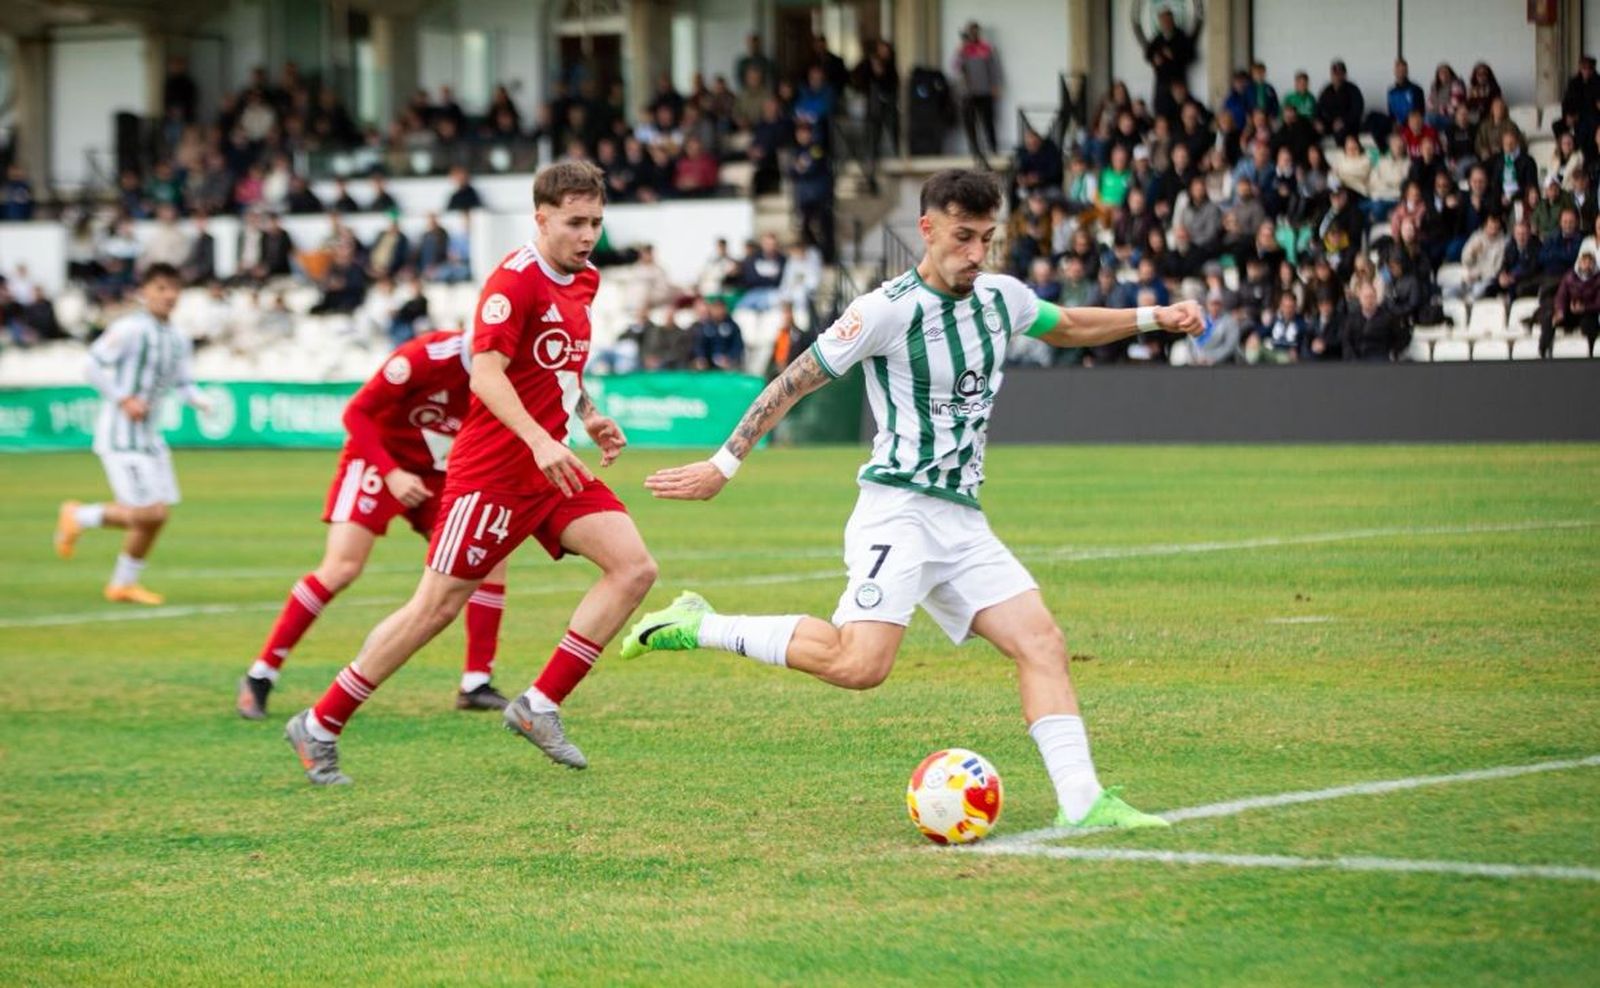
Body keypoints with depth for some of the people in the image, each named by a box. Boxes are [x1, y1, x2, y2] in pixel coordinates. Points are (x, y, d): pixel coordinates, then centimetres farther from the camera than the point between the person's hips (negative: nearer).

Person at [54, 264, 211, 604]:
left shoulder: (178, 342, 11)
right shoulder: (130, 330, -13)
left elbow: (183, 384, 19)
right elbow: (93, 366, -13)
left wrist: (198, 401, -3)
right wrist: (124, 399, -21)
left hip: (149, 436, 8)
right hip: (119, 436, -8)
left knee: (159, 512, 7)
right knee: (146, 512, -15)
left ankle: (123, 584, 22)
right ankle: (78, 517, 8)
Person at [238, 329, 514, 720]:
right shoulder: (429, 356, -27)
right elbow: (356, 412, -20)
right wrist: (392, 474, -28)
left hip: (436, 472, 6)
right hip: (377, 457, -6)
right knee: (342, 568, -18)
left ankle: (476, 685, 1)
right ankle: (259, 677, -8)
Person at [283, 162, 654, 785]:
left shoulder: (583, 280, 11)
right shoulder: (515, 279, -16)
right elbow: (486, 372, -25)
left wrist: (589, 417, 12)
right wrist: (540, 442, -36)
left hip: (553, 464, 8)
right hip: (493, 469, -8)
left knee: (634, 568, -9)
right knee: (436, 606, -5)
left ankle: (539, 707, -3)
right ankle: (319, 728, 8)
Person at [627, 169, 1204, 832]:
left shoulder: (1003, 299, 11)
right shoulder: (888, 309, -10)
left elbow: (1067, 328, 34)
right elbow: (794, 382, -3)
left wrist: (1153, 318, 23)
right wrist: (723, 466, -1)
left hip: (962, 520, 7)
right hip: (900, 510, -7)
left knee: (1042, 643, -6)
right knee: (859, 664, -24)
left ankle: (1082, 802, -9)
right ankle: (697, 627, -11)